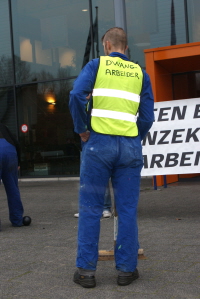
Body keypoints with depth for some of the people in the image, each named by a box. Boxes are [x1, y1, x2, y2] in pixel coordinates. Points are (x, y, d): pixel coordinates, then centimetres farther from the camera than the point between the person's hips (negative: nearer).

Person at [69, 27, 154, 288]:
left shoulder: (97, 65, 5)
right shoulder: (140, 73, 12)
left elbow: (77, 95, -11)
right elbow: (147, 116, 6)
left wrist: (81, 129, -1)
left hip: (99, 142, -2)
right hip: (130, 146, 2)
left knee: (90, 209, 4)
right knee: (127, 209, 7)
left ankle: (86, 270, 7)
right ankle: (127, 269, 11)